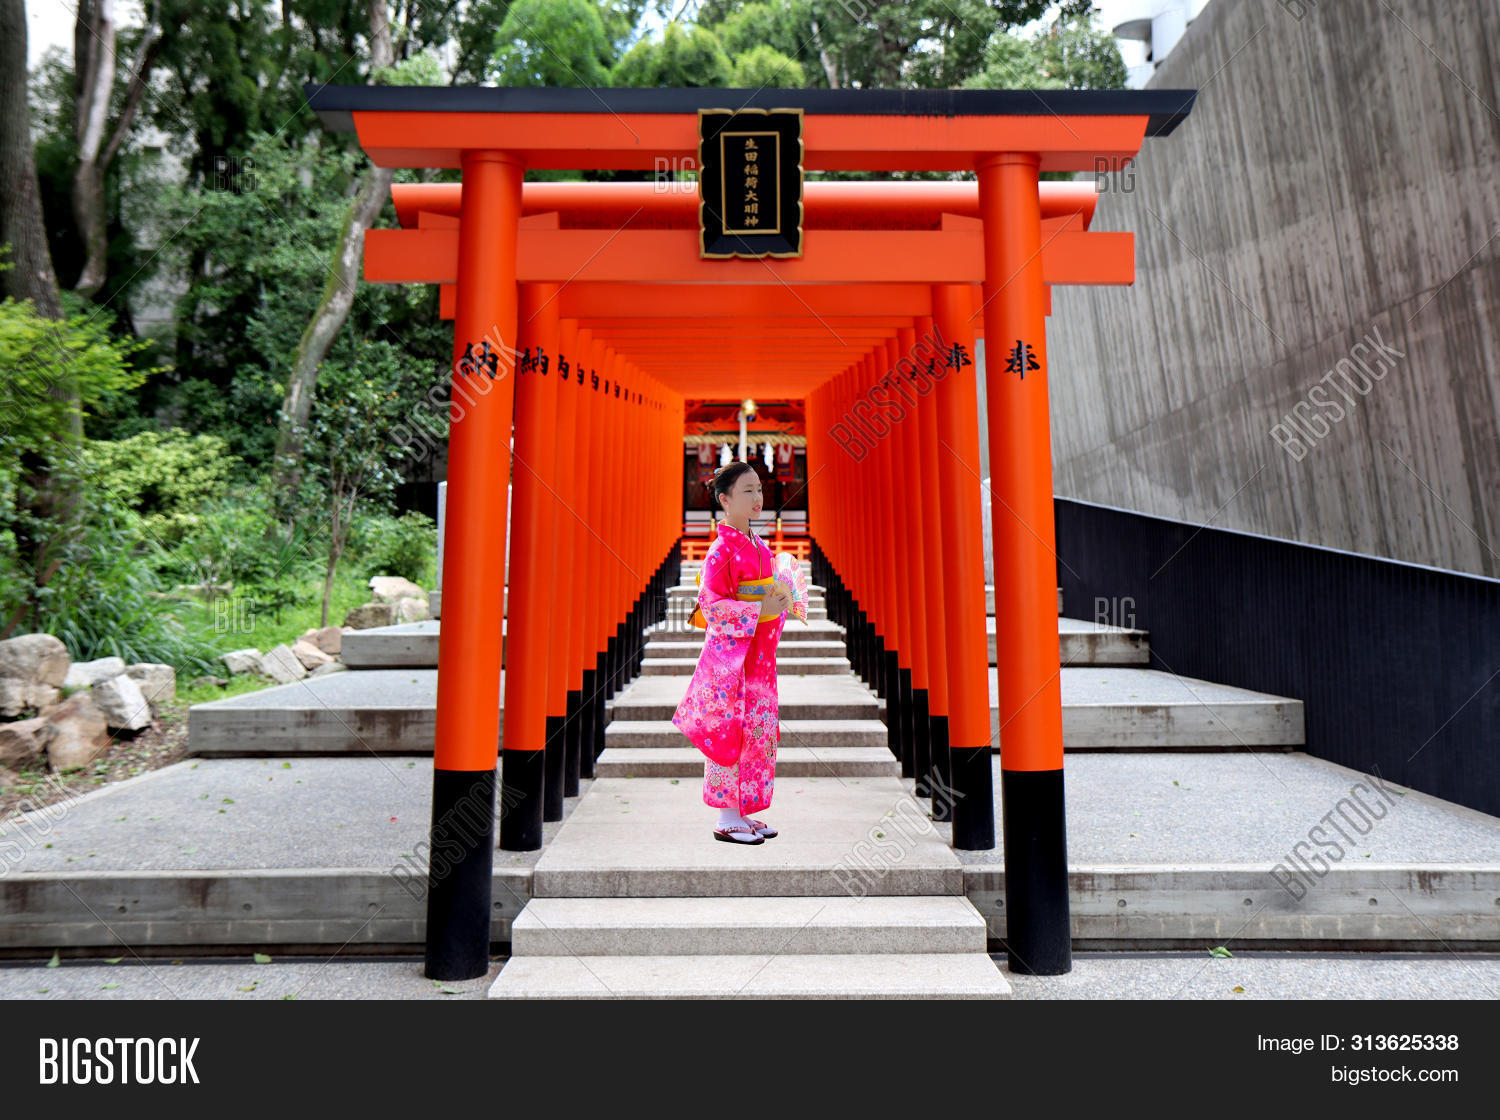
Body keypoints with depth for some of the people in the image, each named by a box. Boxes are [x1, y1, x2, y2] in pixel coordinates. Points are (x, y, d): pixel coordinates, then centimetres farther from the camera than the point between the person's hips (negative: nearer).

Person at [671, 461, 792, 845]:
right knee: (730, 731, -2)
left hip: (759, 656, 8)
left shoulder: (760, 546, 12)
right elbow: (712, 607, -18)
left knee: (758, 731, 12)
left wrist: (780, 604, 3)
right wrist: (759, 610, -21)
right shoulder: (721, 551, -13)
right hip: (730, 656, -8)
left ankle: (743, 812, 24)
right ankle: (726, 819, 11)